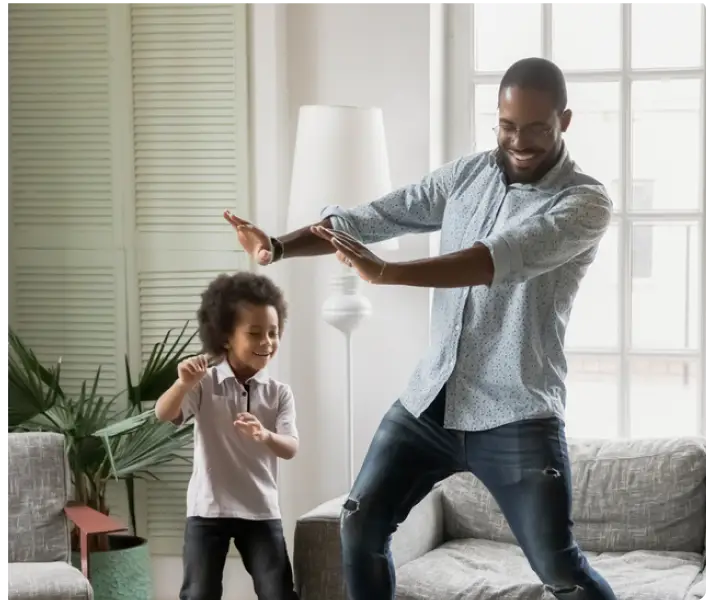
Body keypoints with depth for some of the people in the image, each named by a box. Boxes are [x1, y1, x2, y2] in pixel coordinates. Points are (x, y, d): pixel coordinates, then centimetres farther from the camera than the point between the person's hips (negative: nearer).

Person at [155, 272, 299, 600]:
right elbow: (163, 414, -19)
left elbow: (291, 448, -10)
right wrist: (184, 384, -40)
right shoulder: (204, 384, -6)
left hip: (261, 511, 2)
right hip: (208, 509, -1)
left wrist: (265, 436, -34)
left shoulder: (279, 393, -1)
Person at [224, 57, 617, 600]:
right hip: (429, 400, 6)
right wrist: (281, 246, -8)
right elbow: (374, 217, 8)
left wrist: (387, 273, -39)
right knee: (361, 526, 8)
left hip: (516, 416, -6)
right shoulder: (468, 174, 9)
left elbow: (505, 257, -28)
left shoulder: (586, 203, -12)